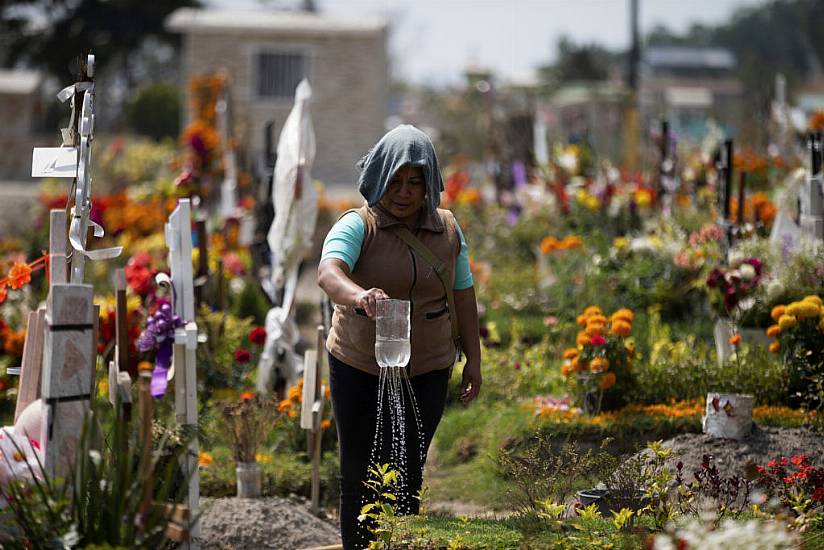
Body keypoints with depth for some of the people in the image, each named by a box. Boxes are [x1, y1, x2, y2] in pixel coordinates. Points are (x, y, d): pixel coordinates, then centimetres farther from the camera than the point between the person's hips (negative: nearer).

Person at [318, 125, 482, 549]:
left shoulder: (447, 230, 0)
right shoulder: (358, 226, -13)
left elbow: (463, 294, 9)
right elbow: (328, 272, -33)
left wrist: (473, 358, 8)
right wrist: (359, 295, -54)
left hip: (426, 371, 2)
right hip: (359, 370, -2)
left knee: (409, 475, 5)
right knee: (359, 474, 6)